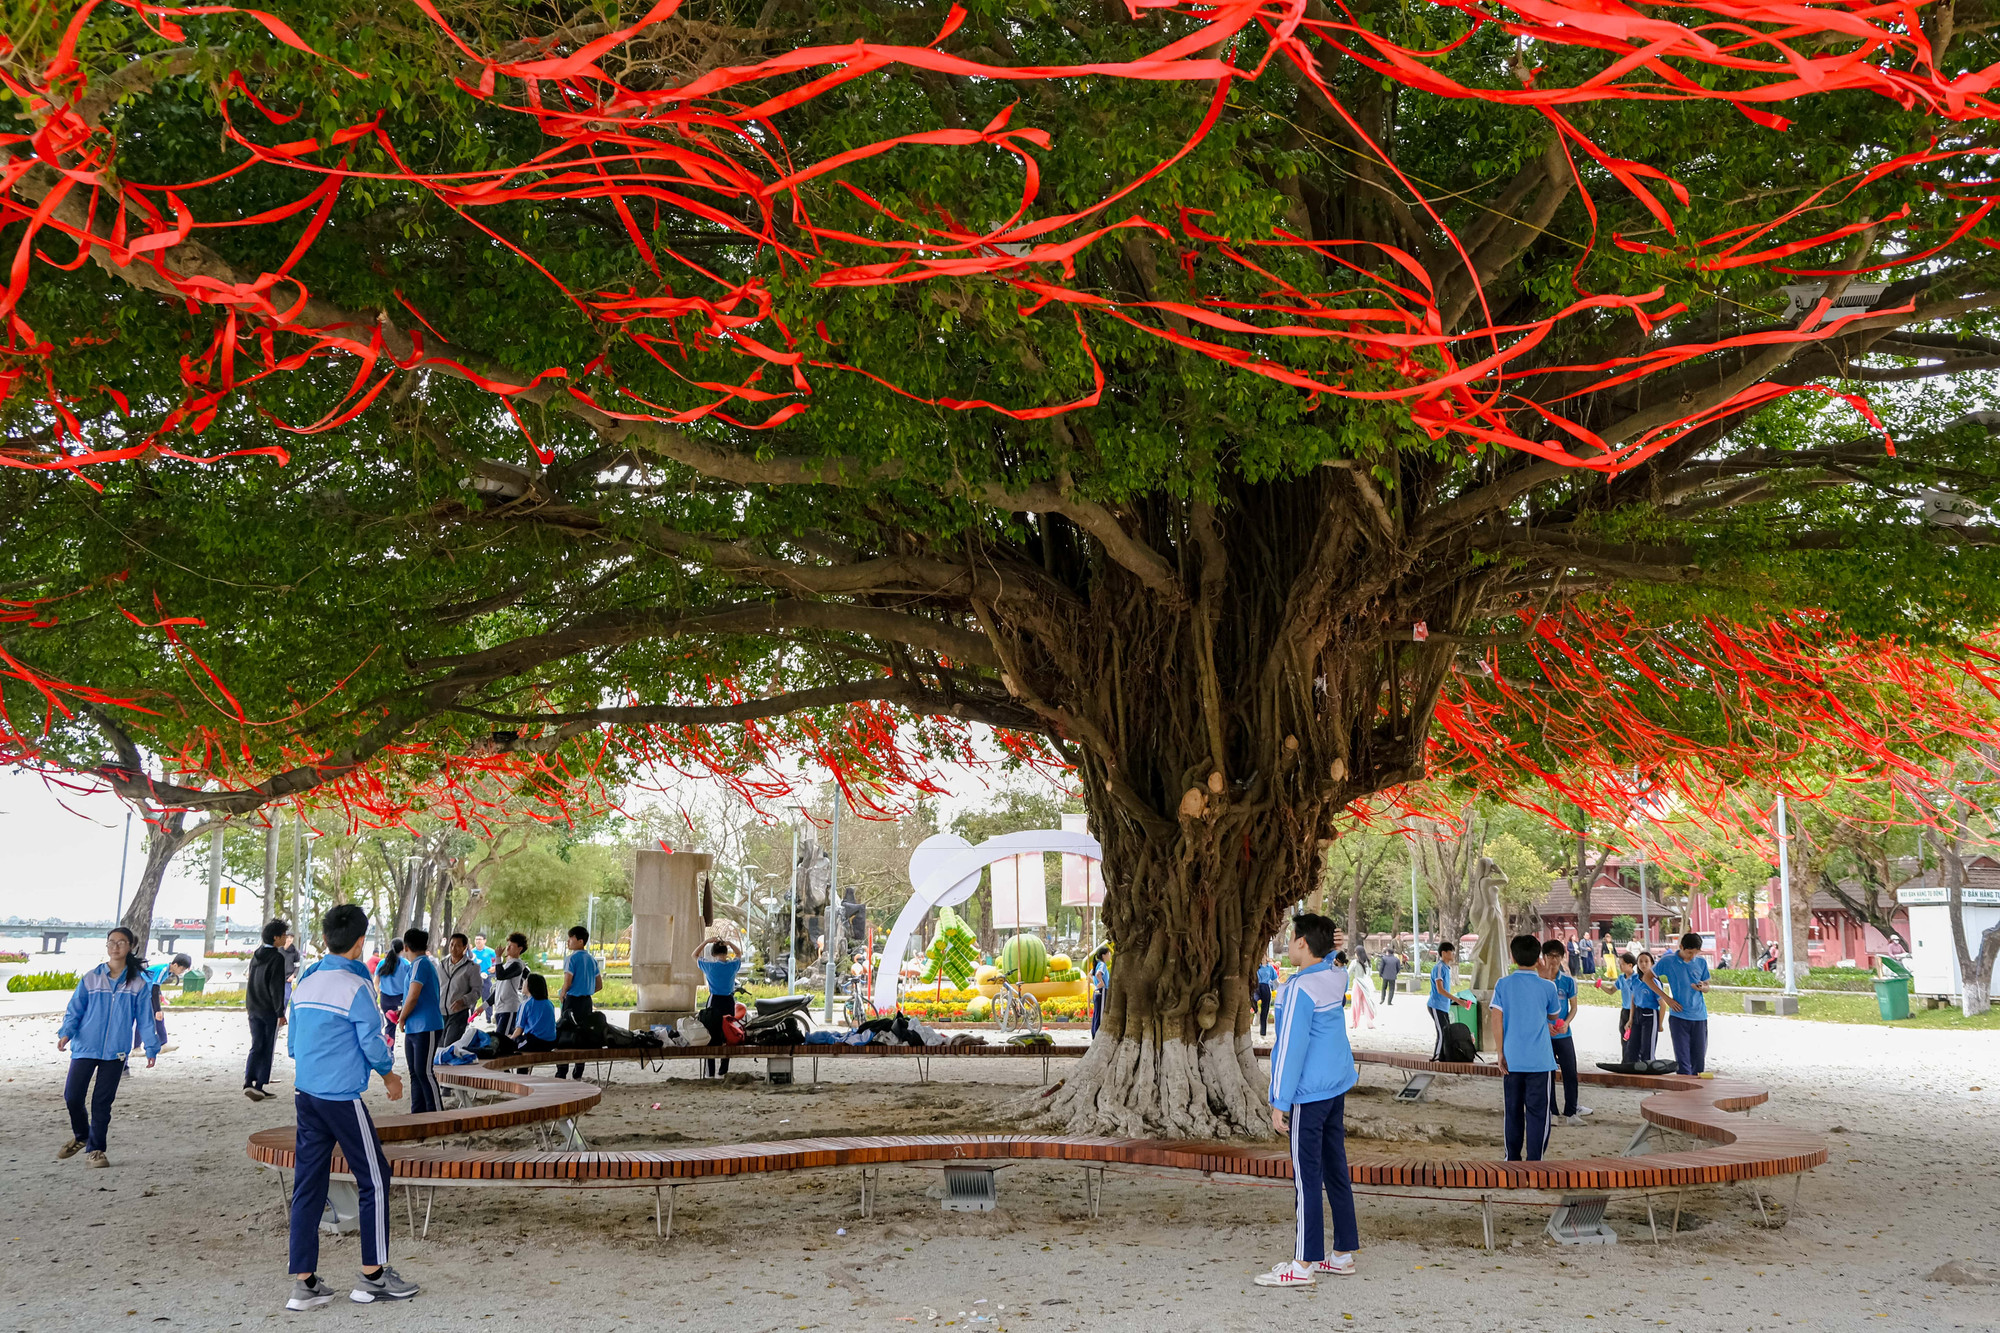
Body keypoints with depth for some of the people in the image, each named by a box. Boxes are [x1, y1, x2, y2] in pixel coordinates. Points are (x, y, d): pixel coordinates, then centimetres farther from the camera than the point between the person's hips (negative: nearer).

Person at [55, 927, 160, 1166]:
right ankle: (81, 1137, 26)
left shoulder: (138, 983, 3)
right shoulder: (90, 978, 3)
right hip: (85, 1047, 0)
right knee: (72, 1096, -2)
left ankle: (95, 1149, 15)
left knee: (102, 1102, 1)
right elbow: (74, 1009, 3)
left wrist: (151, 1048, 6)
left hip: (116, 1052, 0)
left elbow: (145, 1018, 7)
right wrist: (66, 1032, -13)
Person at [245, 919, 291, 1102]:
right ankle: (260, 1086, 5)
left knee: (256, 1046, 8)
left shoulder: (256, 955, 8)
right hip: (269, 1010, -6)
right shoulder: (277, 958, -15)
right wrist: (280, 1013, -14)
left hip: (253, 1009, 6)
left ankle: (249, 1081, -9)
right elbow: (276, 988, -18)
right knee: (267, 1049, 4)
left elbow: (251, 982, 16)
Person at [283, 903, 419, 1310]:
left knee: (308, 1184, 8)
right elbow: (372, 1041, -10)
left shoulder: (305, 982, 9)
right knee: (374, 1180, 4)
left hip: (305, 1093, 7)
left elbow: (292, 1042, 16)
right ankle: (373, 1276, 7)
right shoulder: (356, 986, -13)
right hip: (343, 1096, -7)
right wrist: (389, 1075, 8)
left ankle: (304, 1281, 8)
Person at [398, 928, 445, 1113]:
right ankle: (418, 1114, 15)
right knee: (415, 1073, 11)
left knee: (424, 1071, -11)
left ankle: (436, 1113, -8)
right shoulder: (419, 964, 18)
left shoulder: (421, 964, -13)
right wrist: (403, 1013, 17)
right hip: (413, 1029, 10)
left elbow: (413, 997, -19)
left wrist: (402, 1018, -6)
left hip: (426, 1028, -10)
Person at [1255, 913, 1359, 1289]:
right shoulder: (1337, 979, 5)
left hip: (1308, 1094, -9)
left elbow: (1291, 1048, -18)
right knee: (1336, 1171, 13)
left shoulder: (1299, 990, -18)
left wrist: (1280, 1103, -15)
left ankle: (1303, 1264, -4)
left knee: (1307, 1177, -6)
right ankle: (1344, 1254, 19)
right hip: (1337, 1087, 9)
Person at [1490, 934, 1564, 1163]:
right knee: (1537, 1112, 3)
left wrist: (1501, 1053, 3)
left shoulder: (1503, 984, -2)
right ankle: (1533, 1161, 1)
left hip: (1512, 1059, 2)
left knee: (1513, 1111, 13)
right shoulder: (1547, 986, -4)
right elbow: (1554, 1016, 13)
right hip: (1540, 1059, -2)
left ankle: (1512, 1159, 21)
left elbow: (1497, 1022, -5)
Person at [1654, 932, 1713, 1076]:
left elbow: (1707, 987, 14)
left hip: (1699, 1016, 3)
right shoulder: (1669, 961, -3)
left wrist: (1701, 987, -12)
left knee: (1699, 1057, 5)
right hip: (1679, 1016, -3)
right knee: (1682, 1058, -6)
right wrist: (1666, 998, -2)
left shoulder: (1701, 962, 6)